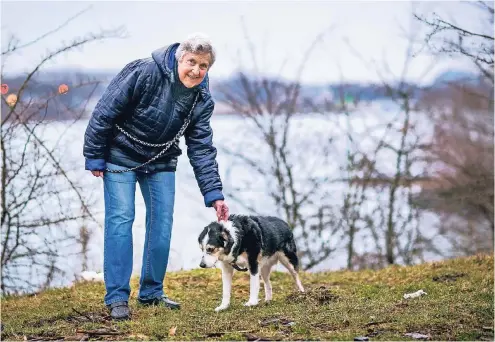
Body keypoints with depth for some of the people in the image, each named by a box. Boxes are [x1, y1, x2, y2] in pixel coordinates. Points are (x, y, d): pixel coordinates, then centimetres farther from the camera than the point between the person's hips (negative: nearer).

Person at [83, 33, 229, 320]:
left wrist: (214, 195, -16)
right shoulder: (143, 73, -27)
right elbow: (105, 112, -21)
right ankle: (117, 298, -8)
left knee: (162, 221, 2)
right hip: (121, 155, -5)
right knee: (120, 219, -11)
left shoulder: (202, 100, -11)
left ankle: (152, 292, 15)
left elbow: (202, 150, -9)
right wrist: (94, 158, -16)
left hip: (161, 162, 5)